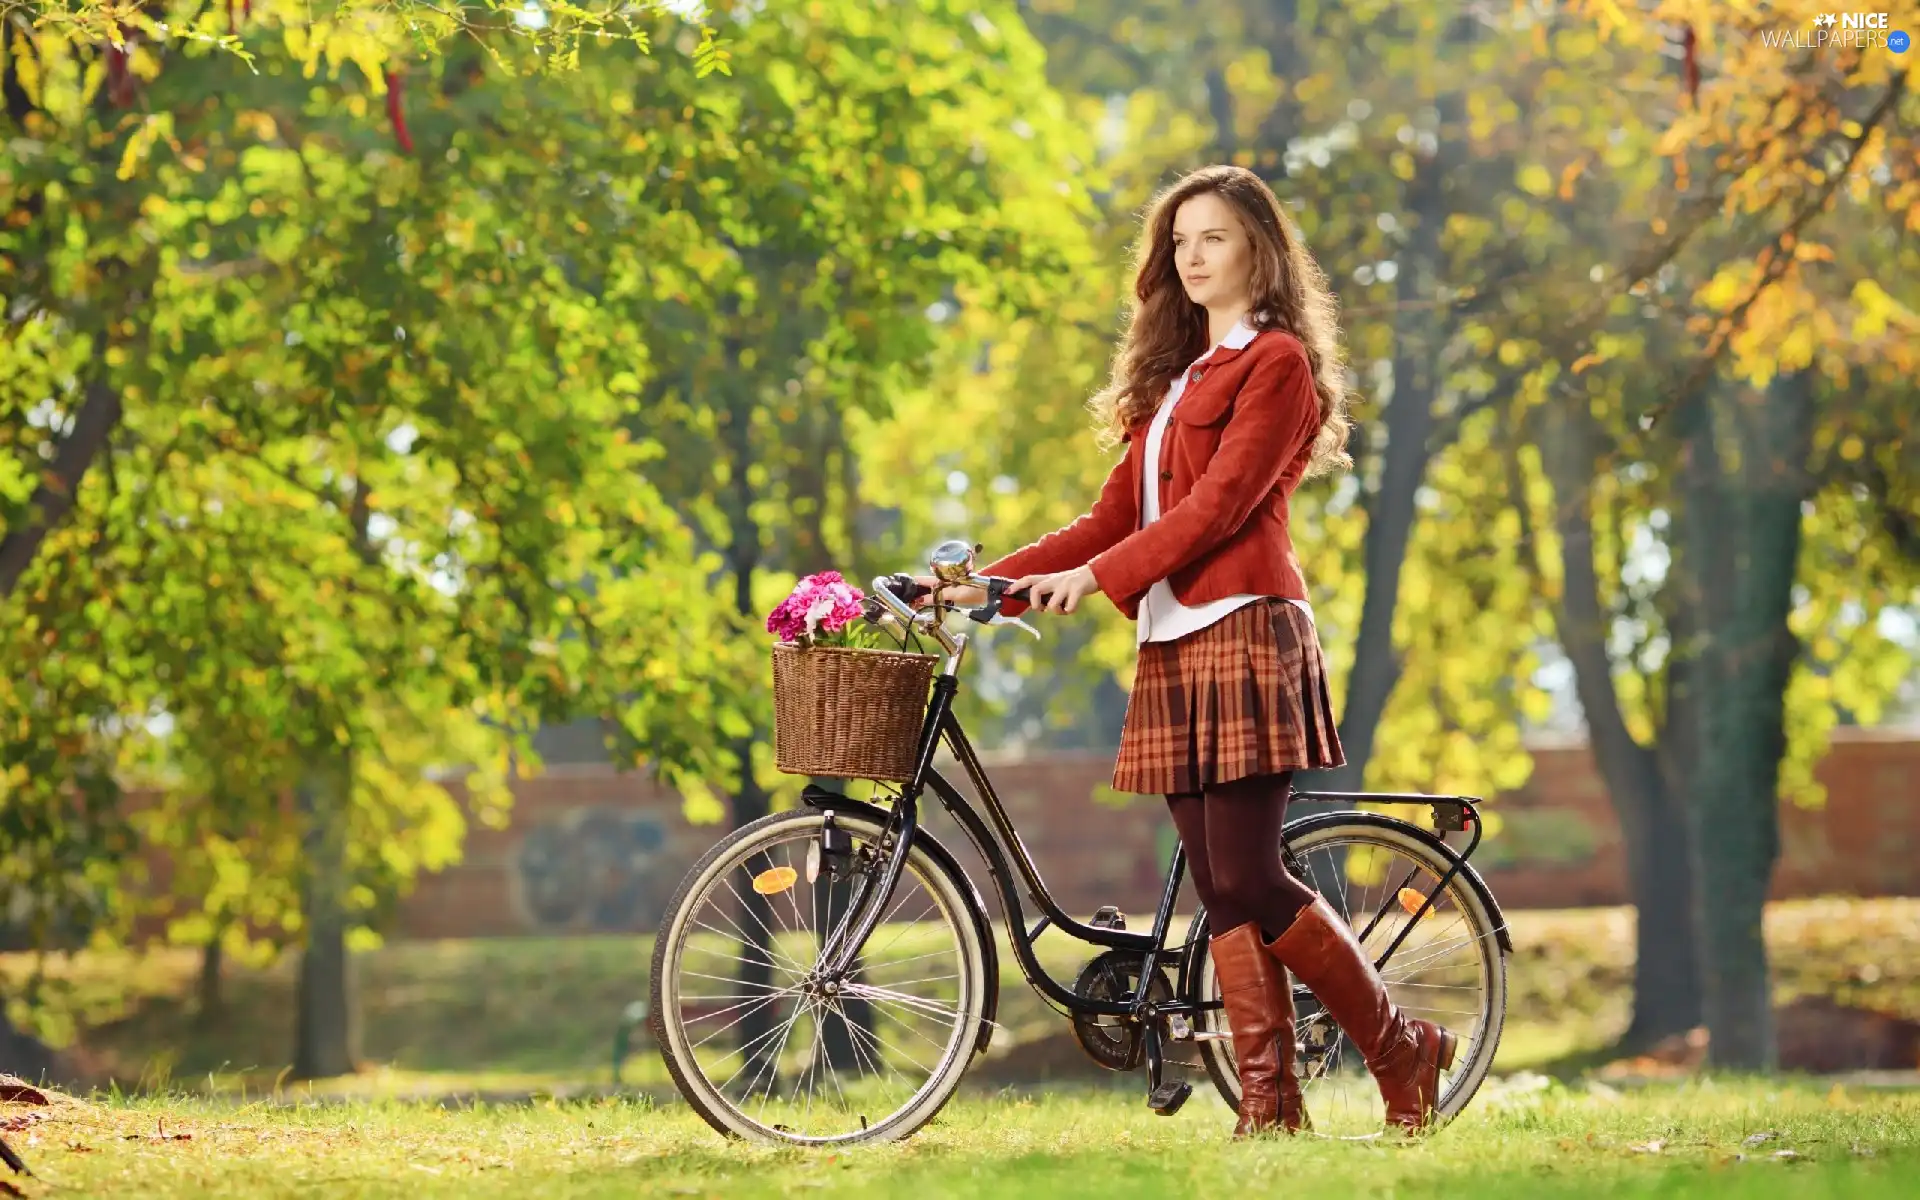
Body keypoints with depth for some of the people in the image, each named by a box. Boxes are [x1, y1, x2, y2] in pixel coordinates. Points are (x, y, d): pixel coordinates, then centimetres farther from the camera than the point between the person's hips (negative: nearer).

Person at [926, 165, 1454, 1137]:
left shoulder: (1277, 363, -2)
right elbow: (1116, 517, 19)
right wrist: (989, 581, 9)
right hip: (1172, 647, 8)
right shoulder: (1175, 377, 24)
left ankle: (1402, 1052, 3)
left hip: (1242, 635, -8)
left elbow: (1219, 503, -13)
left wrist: (1099, 576, -19)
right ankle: (1270, 1108, 1)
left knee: (1249, 883, -12)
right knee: (1221, 894, 2)